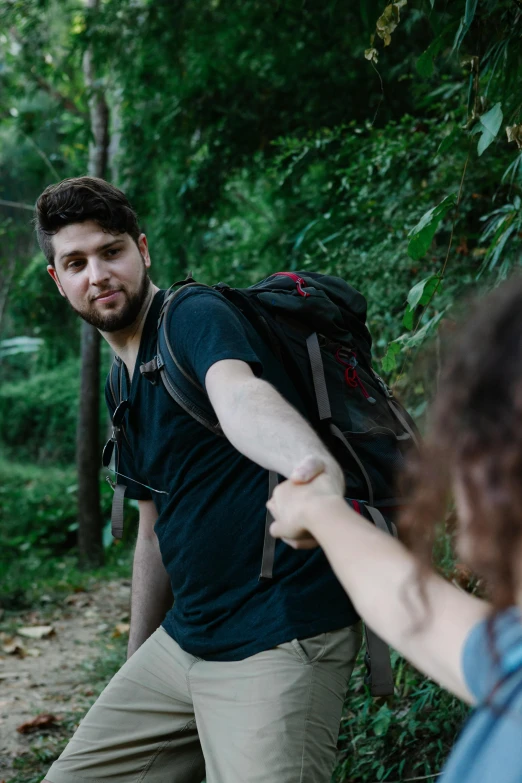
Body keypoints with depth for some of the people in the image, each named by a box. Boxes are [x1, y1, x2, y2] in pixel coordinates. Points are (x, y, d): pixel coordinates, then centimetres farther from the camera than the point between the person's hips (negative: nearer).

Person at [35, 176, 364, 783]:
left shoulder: (195, 316, -12)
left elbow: (237, 394, -36)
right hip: (185, 637, 9)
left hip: (278, 641, -9)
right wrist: (135, 663, 24)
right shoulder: (122, 384, 15)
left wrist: (312, 465, -58)